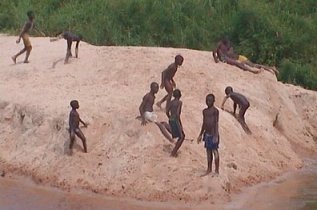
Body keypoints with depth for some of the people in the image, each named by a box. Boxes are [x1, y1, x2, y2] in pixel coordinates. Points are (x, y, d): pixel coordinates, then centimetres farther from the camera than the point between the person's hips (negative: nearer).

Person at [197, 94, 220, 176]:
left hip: (213, 134, -7)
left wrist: (216, 136, -20)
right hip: (207, 134, 7)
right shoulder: (205, 111, 12)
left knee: (214, 151, -1)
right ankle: (209, 169, 21)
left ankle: (217, 170, 7)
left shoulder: (215, 111, -10)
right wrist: (200, 135, 20)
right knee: (208, 151, 12)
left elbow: (216, 123, -14)